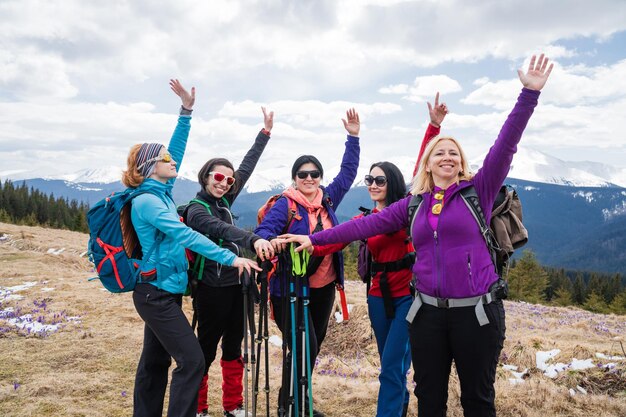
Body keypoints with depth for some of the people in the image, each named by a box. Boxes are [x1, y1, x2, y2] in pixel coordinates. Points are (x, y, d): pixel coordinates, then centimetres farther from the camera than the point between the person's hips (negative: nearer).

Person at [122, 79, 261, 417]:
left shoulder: (162, 192, 8)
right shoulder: (146, 201, -17)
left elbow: (177, 150, 12)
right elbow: (185, 235, -26)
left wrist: (187, 111, 9)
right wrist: (230, 258, -28)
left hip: (162, 291, 9)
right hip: (156, 293, -9)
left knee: (155, 361, 17)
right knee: (191, 361, -8)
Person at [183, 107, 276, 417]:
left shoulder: (224, 201, 8)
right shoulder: (196, 209, -12)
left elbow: (247, 167, 11)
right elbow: (221, 229, -32)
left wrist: (265, 132, 14)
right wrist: (253, 240, -49)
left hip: (235, 285, 7)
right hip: (211, 288, -7)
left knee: (233, 347, 14)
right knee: (207, 349, 4)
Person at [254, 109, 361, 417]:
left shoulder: (328, 199, 3)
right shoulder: (285, 204, -11)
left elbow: (348, 172, 11)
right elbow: (263, 231, -22)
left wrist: (353, 137, 7)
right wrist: (269, 241, -45)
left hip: (325, 286, 6)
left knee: (315, 345, 16)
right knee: (305, 347, -7)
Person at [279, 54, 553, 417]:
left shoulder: (478, 191, 1)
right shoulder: (414, 204, 8)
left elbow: (505, 146, -9)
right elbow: (367, 224, 6)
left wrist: (530, 93, -16)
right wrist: (314, 238, 2)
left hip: (475, 310, -2)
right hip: (428, 311, 3)